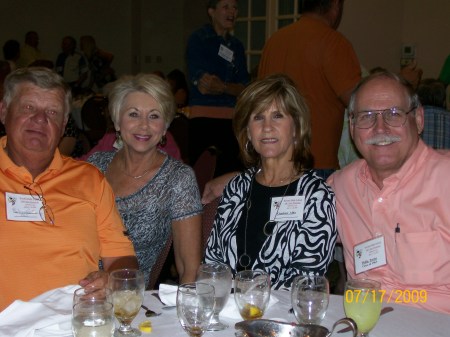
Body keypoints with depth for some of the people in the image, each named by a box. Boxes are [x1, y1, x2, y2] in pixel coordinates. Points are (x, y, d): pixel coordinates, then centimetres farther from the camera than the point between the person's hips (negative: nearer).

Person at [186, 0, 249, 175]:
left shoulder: (237, 46, 15)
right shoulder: (198, 40, 1)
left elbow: (244, 88, 5)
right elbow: (201, 85, -9)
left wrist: (223, 87, -14)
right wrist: (233, 86, -9)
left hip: (231, 119, 5)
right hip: (203, 118, -5)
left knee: (230, 172, 4)